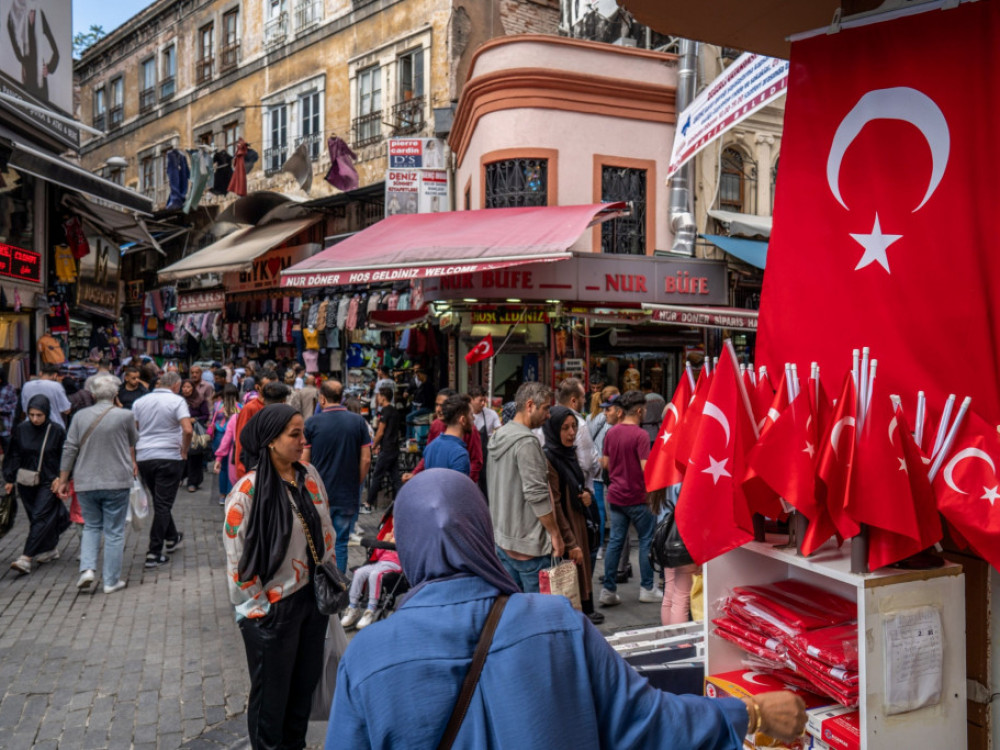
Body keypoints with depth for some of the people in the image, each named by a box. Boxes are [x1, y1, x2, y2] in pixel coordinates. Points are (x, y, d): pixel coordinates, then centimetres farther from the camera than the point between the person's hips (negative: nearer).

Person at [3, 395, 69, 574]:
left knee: (41, 518, -10)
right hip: (26, 483, 4)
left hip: (49, 483, -4)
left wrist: (60, 478, -8)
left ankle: (26, 558, -13)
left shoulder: (57, 431, -7)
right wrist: (10, 479, 4)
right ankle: (50, 549, 25)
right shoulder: (20, 430, 0)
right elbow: (13, 456, 7)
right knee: (34, 518, 11)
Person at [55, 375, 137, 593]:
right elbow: (133, 443, 12)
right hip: (117, 482, -3)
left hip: (85, 483, 3)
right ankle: (111, 581, 11)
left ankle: (87, 568, 4)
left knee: (91, 526, 20)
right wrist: (132, 463, 32)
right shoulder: (125, 415, -6)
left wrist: (63, 480, 10)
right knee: (114, 531, 5)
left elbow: (69, 450, 1)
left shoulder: (80, 416, 0)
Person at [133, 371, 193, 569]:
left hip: (143, 457, 5)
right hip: (169, 457, -5)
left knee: (159, 501, 21)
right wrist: (184, 451, -6)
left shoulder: (140, 402, 9)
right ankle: (154, 554, -1)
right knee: (163, 504, 0)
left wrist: (133, 459, 12)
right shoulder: (177, 401, -7)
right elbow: (188, 430, -20)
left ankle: (172, 539, 37)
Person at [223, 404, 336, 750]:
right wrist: (260, 610, -11)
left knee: (306, 682, 21)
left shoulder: (309, 475, -3)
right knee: (272, 692, 15)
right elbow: (238, 560, -16)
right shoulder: (248, 491, -20)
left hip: (313, 597, 6)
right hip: (273, 608, -5)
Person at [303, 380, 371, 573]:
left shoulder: (312, 423, -6)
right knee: (341, 543, 9)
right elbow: (366, 459, -3)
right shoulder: (358, 421, -2)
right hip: (348, 496, 1)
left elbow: (304, 461, -4)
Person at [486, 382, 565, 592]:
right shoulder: (526, 441, -18)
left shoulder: (499, 436, 11)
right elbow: (536, 494, -21)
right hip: (526, 542, -9)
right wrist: (555, 534, -12)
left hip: (501, 537, 9)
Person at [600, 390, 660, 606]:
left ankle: (608, 590, 11)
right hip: (637, 497, -6)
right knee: (647, 540, 9)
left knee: (615, 541, 9)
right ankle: (647, 588, 17)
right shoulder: (640, 435, -16)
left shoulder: (611, 432, 4)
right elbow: (646, 467, -20)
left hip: (615, 495, 6)